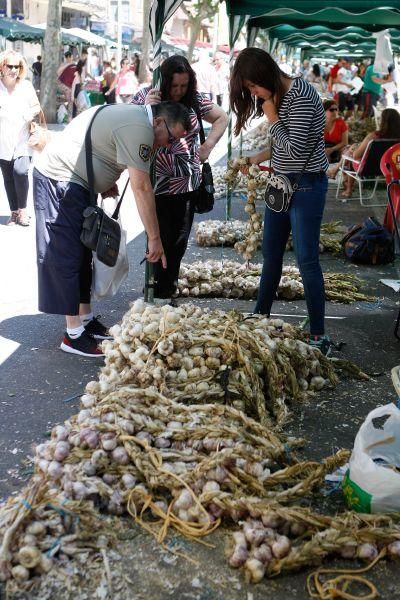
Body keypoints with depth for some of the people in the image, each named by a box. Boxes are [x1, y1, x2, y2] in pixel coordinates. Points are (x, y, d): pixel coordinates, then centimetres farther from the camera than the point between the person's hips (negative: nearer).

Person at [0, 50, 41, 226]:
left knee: (20, 171, -19)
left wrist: (31, 112, -9)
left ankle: (22, 209, -2)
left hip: (23, 140, -1)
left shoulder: (26, 85, 3)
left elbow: (37, 107, 11)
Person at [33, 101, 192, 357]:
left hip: (75, 180, 11)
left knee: (83, 252, 13)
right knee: (66, 256, -8)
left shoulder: (135, 116, 9)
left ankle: (86, 320, 22)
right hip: (58, 180, -11)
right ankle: (74, 335, -4)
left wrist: (107, 181, 5)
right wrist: (155, 238, -23)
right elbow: (142, 188, -25)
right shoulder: (139, 128, -23)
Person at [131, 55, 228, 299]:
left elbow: (222, 118, 15)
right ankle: (157, 294, 8)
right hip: (158, 184, -3)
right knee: (161, 239, -5)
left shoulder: (194, 99, 1)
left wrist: (208, 145, 2)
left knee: (180, 240, 9)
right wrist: (146, 108, -25)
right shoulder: (145, 96, -5)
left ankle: (169, 288, 24)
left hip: (189, 182, 3)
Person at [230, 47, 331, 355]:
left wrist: (272, 117, -16)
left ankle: (319, 335, -1)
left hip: (306, 184, -9)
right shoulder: (276, 95, 7)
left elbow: (295, 148, -23)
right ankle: (261, 316, 30)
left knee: (307, 260, -8)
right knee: (271, 254, 16)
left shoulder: (300, 95, -19)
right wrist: (255, 159, 9)